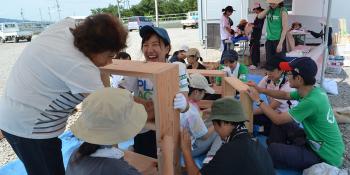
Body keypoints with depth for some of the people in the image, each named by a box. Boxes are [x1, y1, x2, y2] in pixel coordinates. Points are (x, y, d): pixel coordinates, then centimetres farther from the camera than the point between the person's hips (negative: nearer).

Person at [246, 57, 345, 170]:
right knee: (283, 123, 8)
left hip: (325, 156, -8)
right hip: (318, 143, 9)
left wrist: (258, 100, -15)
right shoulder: (313, 91, -5)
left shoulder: (311, 101, -32)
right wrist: (261, 90, 3)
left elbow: (278, 119, -24)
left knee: (273, 149, -13)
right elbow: (285, 95, 11)